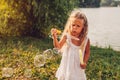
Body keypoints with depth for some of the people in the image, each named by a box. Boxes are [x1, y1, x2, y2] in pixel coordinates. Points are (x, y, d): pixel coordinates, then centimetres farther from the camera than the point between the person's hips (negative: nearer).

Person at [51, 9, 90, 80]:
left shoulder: (86, 40, -11)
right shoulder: (66, 36, -15)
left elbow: (87, 52, 3)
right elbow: (58, 46, -24)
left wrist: (85, 62, -10)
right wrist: (55, 37, -40)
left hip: (77, 67, 0)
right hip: (66, 66, 0)